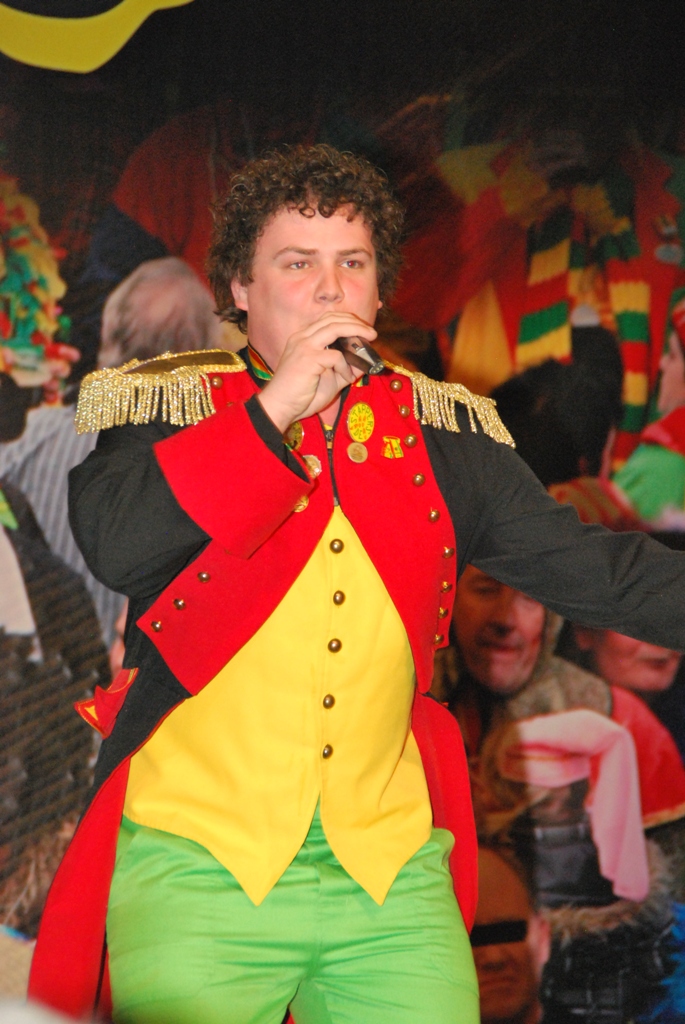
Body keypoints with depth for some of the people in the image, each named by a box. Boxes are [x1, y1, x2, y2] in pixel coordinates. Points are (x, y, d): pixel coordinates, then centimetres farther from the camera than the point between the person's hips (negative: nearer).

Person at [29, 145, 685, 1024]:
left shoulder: (443, 434, 11)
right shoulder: (168, 410, 3)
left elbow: (592, 569, 11)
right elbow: (113, 546, -16)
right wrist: (275, 410, -15)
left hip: (390, 869, 3)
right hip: (197, 865, -3)